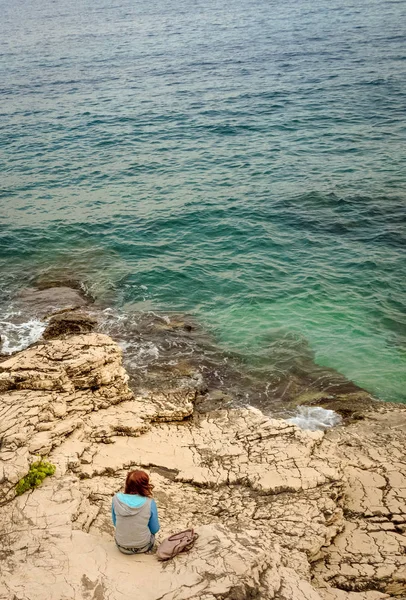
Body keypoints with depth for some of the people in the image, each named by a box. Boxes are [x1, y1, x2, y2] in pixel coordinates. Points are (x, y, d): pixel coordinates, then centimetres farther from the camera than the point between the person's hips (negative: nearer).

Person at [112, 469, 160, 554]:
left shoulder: (116, 499, -16)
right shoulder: (149, 503, -20)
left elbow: (115, 523, -1)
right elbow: (155, 529, -9)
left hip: (122, 547, 1)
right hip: (143, 547, -1)